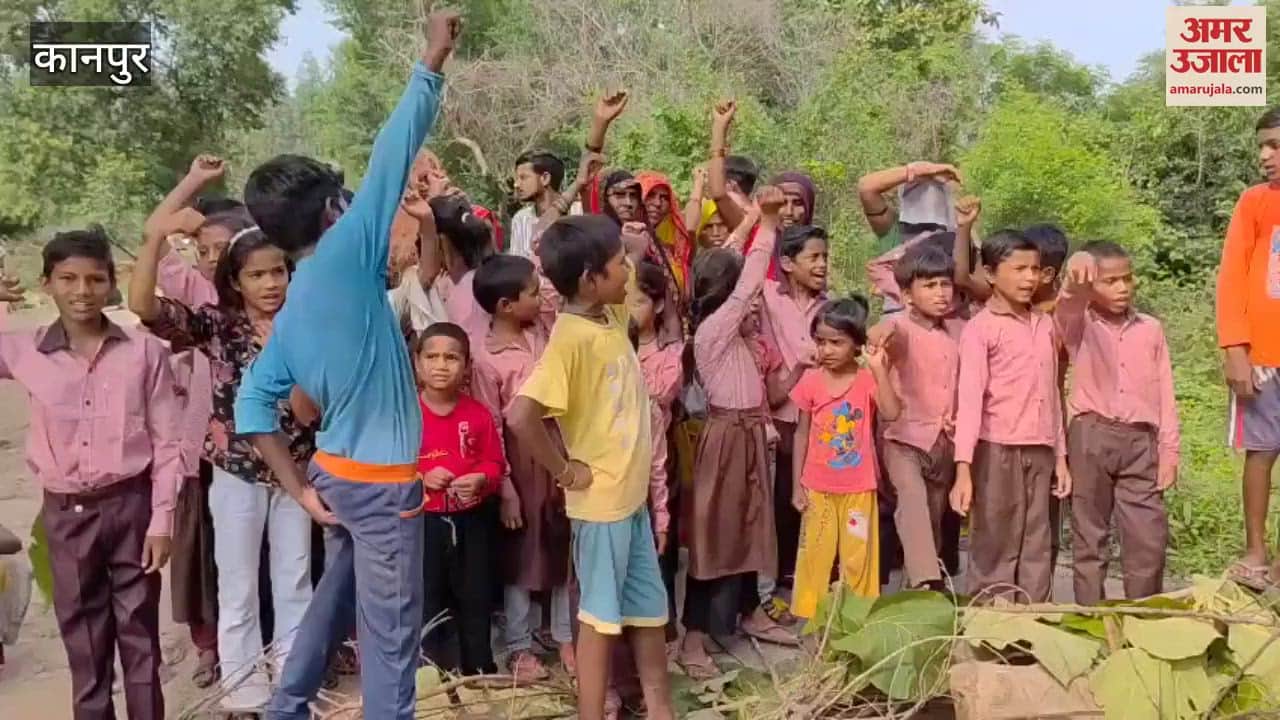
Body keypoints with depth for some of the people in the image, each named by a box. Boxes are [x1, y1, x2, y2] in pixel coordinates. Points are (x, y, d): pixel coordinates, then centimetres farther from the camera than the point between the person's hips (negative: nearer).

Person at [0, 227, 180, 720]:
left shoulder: (145, 351, -5)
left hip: (131, 505, -2)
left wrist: (161, 521, -5)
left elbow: (167, 443, -3)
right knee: (83, 642, 13)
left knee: (140, 636, 9)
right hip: (65, 514, 2)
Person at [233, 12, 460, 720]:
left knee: (335, 598, 25)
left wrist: (301, 489, 7)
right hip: (380, 479, -9)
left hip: (337, 471, 9)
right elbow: (392, 156, -17)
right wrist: (431, 64, -8)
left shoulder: (292, 308, 7)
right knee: (390, 627, 3)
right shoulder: (345, 256, -16)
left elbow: (252, 403, 8)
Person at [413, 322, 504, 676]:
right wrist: (421, 478, -20)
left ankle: (479, 668, 30)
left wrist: (480, 480, -17)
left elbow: (495, 463, 3)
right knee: (426, 598, 9)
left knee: (476, 596, 13)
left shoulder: (479, 414, -2)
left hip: (472, 519, 2)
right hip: (422, 520, -2)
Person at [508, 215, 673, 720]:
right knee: (601, 613, 6)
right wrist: (565, 471, -22)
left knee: (649, 605, 19)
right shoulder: (572, 338, -24)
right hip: (599, 500, -8)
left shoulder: (611, 315, 1)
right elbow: (520, 414, -34)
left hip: (631, 492, 8)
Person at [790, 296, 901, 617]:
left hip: (858, 488, -1)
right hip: (817, 488, 1)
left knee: (858, 558, 10)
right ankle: (811, 617, 24)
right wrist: (797, 483, 2)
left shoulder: (869, 379, -8)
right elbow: (802, 433, 2)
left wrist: (879, 369, -27)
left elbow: (892, 413, -26)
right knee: (814, 557, 10)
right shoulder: (811, 381, -4)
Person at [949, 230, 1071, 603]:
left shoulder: (1045, 325, 12)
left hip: (1040, 452, 5)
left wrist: (1060, 455, 14)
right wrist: (964, 466, -21)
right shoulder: (981, 327, -6)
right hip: (998, 451, -5)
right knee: (994, 552, 2)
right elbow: (970, 397, -13)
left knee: (1037, 552, 10)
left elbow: (1052, 395, 16)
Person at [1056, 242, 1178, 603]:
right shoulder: (1078, 324, 1)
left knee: (1149, 538, 2)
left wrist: (1169, 450, 6)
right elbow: (1067, 306, -25)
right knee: (1089, 535, 6)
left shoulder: (1150, 328, 9)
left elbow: (1164, 393, 10)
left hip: (1140, 441, 2)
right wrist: (1076, 279, -48)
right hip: (1091, 437, -2)